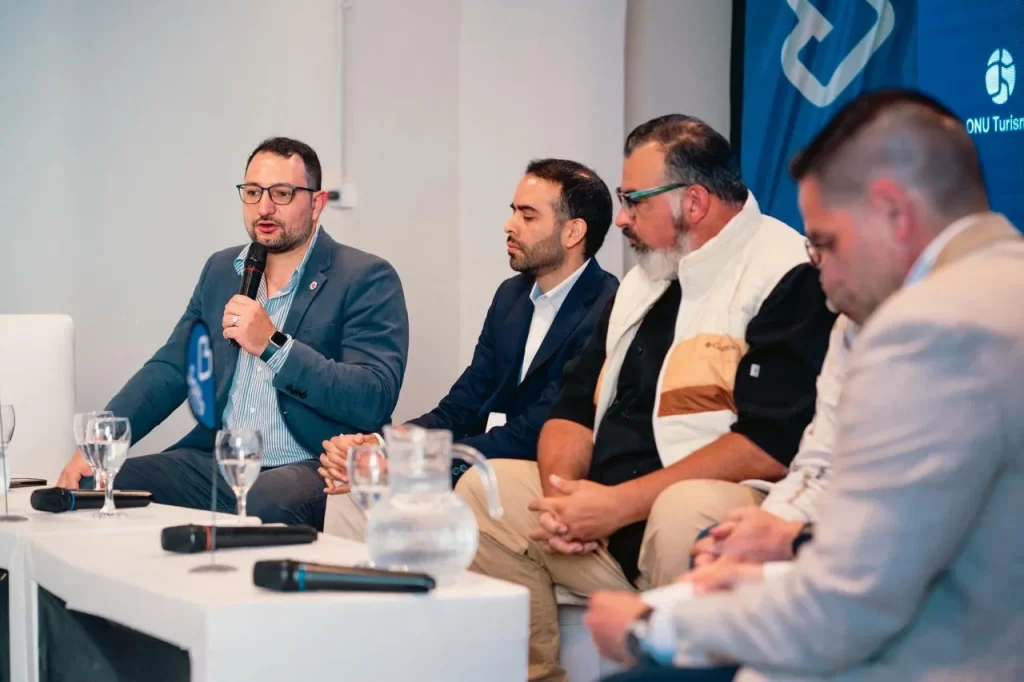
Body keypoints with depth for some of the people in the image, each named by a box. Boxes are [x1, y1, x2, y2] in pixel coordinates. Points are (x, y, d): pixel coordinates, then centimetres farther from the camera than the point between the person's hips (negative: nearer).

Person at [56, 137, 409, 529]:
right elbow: (169, 370, 14)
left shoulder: (367, 279, -4)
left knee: (264, 503, -38)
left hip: (311, 470, -6)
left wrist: (272, 344, -21)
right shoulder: (221, 270, 16)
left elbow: (375, 400, -15)